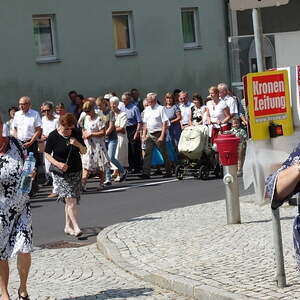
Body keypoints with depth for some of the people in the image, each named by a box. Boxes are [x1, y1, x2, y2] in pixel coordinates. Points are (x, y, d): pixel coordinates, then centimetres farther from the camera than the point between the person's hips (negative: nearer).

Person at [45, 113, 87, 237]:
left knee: (71, 201, 7)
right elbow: (47, 154, -3)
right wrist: (58, 164, -18)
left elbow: (84, 152, 6)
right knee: (70, 199, -15)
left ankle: (68, 226, 20)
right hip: (61, 173, -4)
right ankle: (76, 227, -16)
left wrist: (78, 144, -16)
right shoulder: (53, 136, -10)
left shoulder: (77, 133, -1)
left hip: (76, 171, 4)